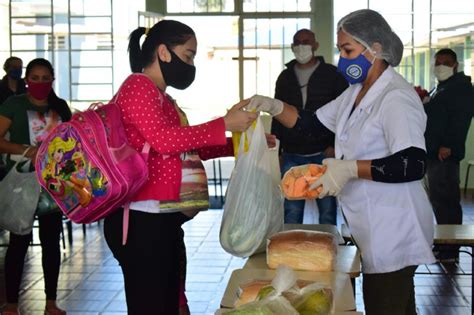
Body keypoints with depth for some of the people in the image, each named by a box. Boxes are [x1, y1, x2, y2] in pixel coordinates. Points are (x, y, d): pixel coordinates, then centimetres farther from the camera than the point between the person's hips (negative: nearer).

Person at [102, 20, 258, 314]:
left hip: (164, 220, 10)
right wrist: (225, 124, -22)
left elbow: (184, 150, 22)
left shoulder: (162, 97, 20)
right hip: (142, 220, -10)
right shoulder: (138, 86, -9)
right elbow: (163, 139, -23)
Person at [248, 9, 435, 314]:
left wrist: (351, 168, -33)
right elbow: (311, 123, 17)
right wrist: (273, 107, 2)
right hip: (374, 229, 9)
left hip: (394, 230, -9)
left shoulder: (396, 98, -19)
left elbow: (413, 165, -29)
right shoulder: (355, 94, 12)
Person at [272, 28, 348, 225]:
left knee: (327, 209, 1)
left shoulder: (332, 75, 2)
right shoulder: (285, 77, 13)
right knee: (291, 211, 4)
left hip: (324, 155, -3)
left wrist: (336, 146, -8)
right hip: (291, 156, 3)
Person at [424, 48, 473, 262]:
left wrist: (448, 145, -25)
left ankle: (450, 250, -7)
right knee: (438, 199, 13)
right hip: (433, 153, 10)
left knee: (445, 200, -10)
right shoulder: (440, 90, 24)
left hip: (445, 154, -10)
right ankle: (443, 244, 20)